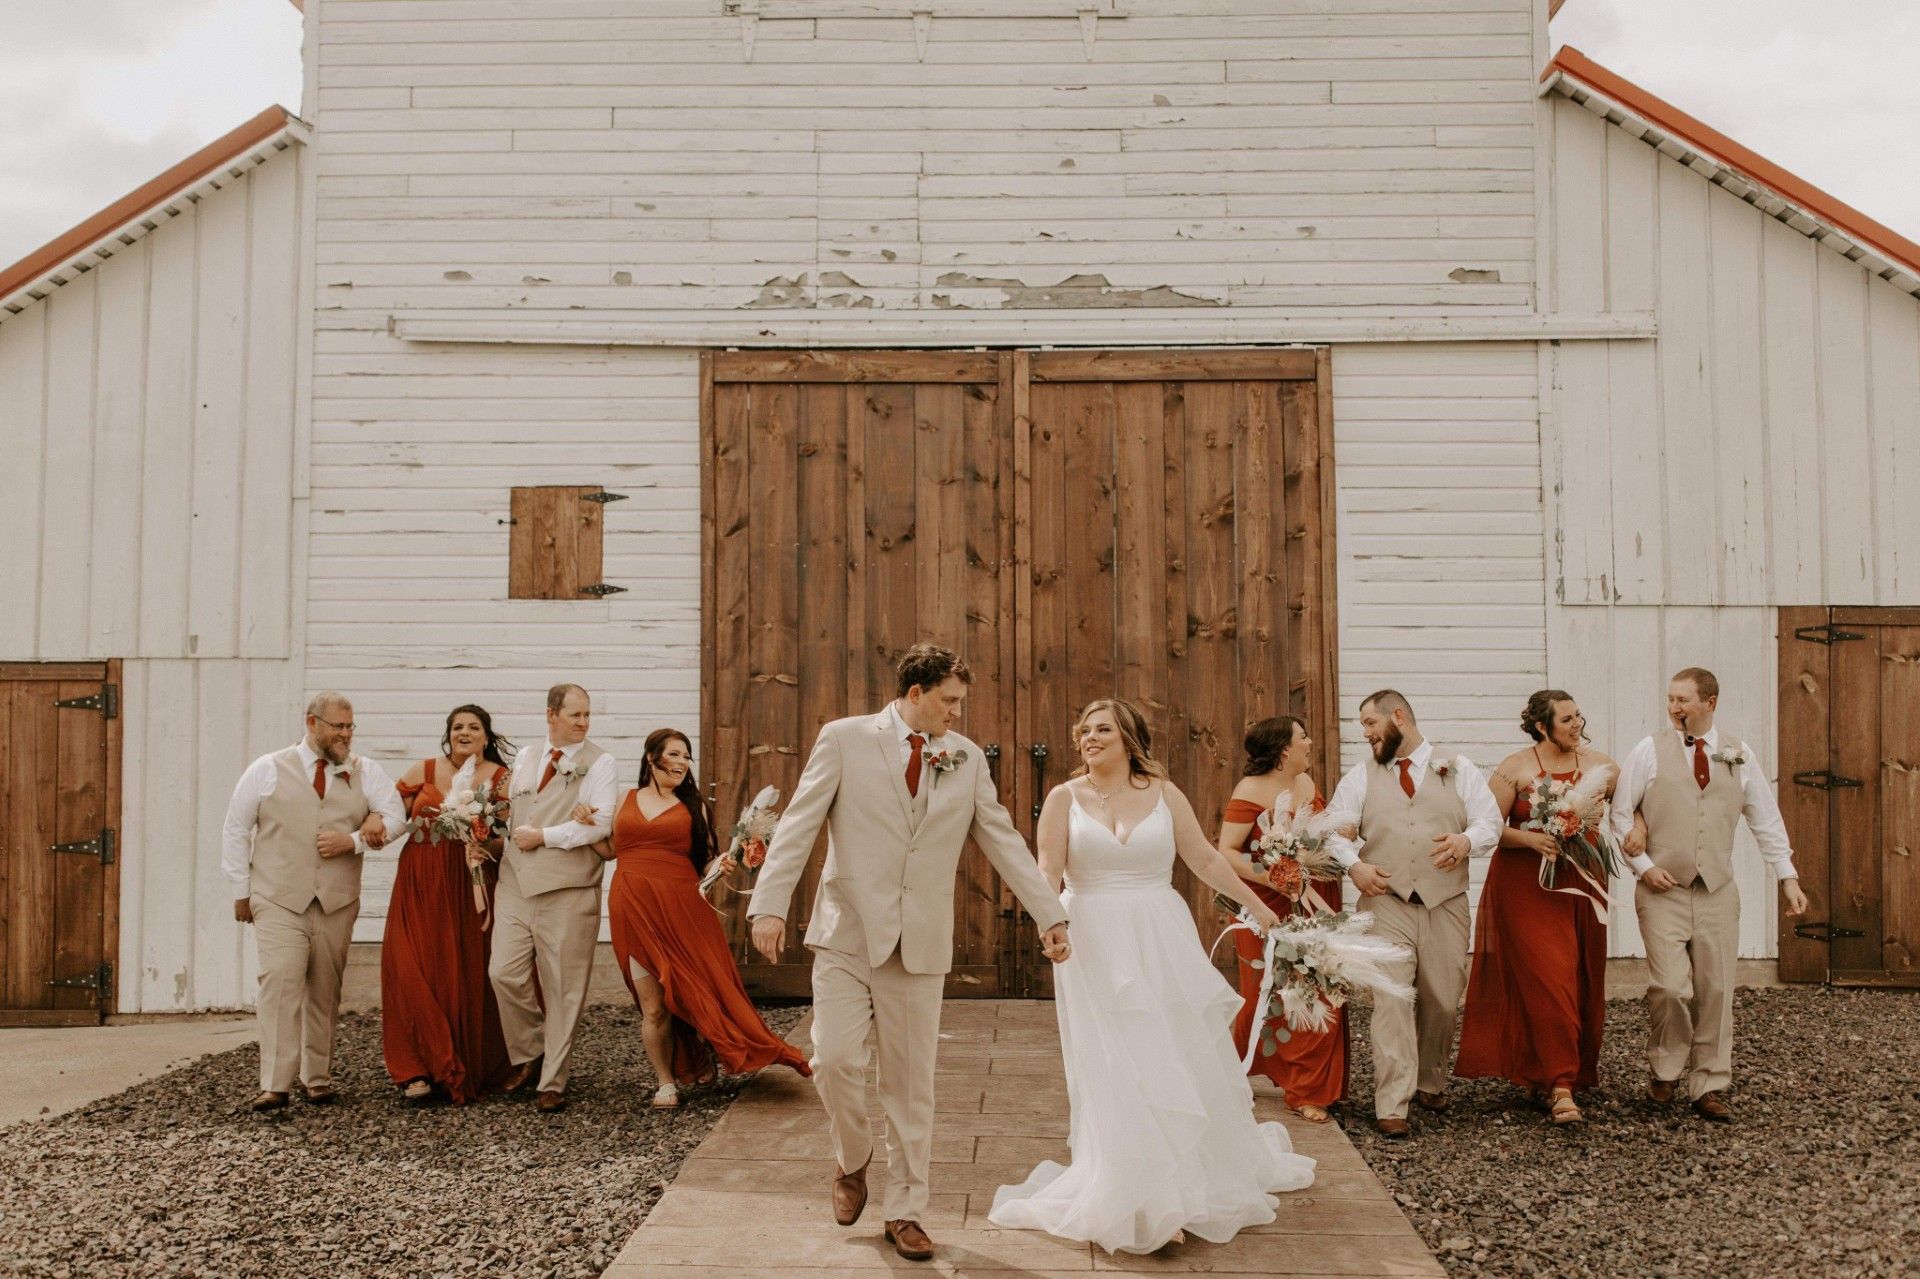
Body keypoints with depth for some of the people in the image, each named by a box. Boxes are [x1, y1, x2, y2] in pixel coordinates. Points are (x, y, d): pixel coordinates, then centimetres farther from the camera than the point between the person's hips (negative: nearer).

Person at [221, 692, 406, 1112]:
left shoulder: (366, 773, 8)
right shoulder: (267, 770, 5)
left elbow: (395, 818, 5)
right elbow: (236, 829, 9)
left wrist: (354, 841, -11)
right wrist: (241, 889, 6)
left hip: (337, 901, 2)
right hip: (278, 900, -2)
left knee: (325, 990, 6)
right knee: (280, 982, -14)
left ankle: (317, 1077, 18)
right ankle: (275, 1085, -11)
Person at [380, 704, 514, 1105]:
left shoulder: (500, 779, 3)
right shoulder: (424, 770, 8)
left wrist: (486, 842, -21)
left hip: (470, 890, -2)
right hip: (419, 887, 2)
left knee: (466, 977, 1)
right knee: (412, 973, -7)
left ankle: (470, 1070, 16)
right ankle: (422, 1069, 0)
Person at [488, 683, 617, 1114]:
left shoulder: (600, 764, -2)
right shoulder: (523, 759, 15)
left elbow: (601, 824, -14)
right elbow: (507, 811, 24)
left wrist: (543, 836, -13)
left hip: (567, 891, -4)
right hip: (515, 884, 4)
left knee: (562, 988, 1)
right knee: (504, 973, -4)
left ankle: (553, 1083, 12)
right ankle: (528, 1055, 20)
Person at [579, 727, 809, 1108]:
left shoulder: (693, 805, 8)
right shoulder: (627, 801, 13)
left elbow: (709, 857, 6)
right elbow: (611, 850, 18)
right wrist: (587, 826, 4)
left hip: (679, 908, -1)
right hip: (634, 910, 1)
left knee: (690, 990, 3)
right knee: (652, 1003, 2)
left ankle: (701, 1058, 31)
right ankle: (666, 1081, 16)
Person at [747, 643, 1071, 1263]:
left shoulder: (967, 759, 7)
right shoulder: (844, 738, -2)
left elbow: (1003, 840, 9)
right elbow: (798, 825, -6)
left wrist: (1051, 914, 5)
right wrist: (770, 904, -15)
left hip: (921, 940, 2)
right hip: (848, 931, -2)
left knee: (911, 1080, 7)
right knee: (835, 1059, -9)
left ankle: (904, 1211, 21)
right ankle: (852, 1164, 21)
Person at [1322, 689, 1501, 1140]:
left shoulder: (1457, 769, 10)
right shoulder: (1360, 776, 11)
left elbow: (1490, 821, 4)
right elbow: (1334, 829, 7)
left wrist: (1467, 840, -17)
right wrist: (1353, 865, -11)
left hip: (1445, 904, 1)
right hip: (1386, 903, -1)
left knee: (1443, 1001, 8)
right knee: (1391, 1001, -10)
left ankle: (1430, 1082, 31)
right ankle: (1391, 1107, -8)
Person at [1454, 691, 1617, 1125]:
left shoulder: (1599, 767, 7)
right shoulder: (1515, 769, -3)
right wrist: (1529, 838, -20)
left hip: (1582, 885, 4)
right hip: (1527, 888, -4)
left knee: (1583, 984, 7)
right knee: (1548, 980, -11)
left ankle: (1543, 1077, 24)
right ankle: (1560, 1087, -8)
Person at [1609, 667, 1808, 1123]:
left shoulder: (1739, 755, 7)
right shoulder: (1649, 751, 0)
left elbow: (1766, 819, 11)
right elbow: (1620, 814, 3)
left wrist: (1788, 876, 8)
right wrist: (1643, 866, -6)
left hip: (1718, 892, 2)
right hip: (1663, 890, -2)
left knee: (1716, 991, 3)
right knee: (1669, 987, -10)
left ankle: (1709, 1088, 15)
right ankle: (1664, 1071, 14)